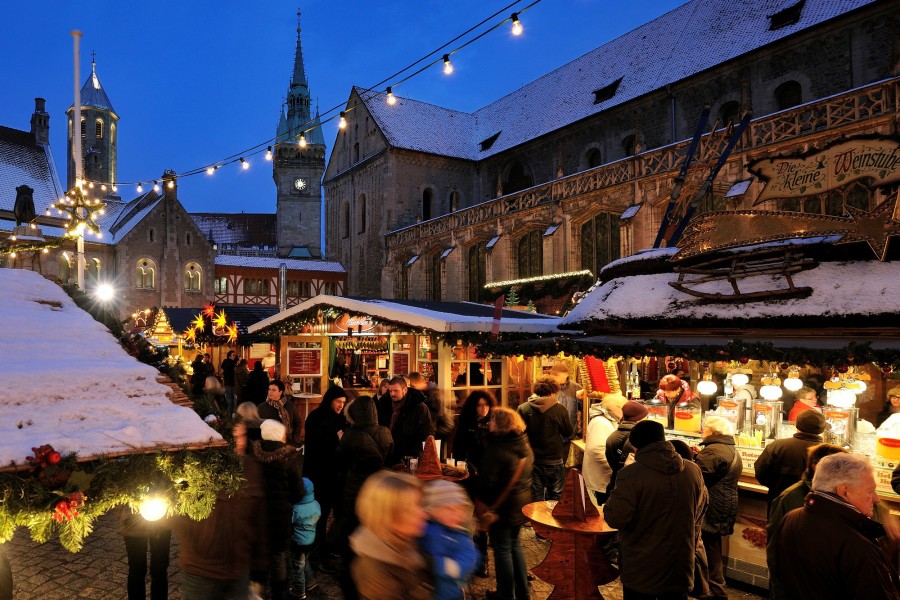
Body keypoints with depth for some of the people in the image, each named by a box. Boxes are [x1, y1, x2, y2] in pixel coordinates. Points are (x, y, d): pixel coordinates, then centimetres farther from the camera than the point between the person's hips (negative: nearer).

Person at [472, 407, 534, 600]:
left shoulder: (497, 450, -23)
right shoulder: (524, 445, 3)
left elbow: (485, 482, -25)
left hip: (502, 507, -8)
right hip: (522, 504, 8)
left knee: (502, 550, 7)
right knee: (514, 545, 22)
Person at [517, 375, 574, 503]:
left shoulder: (523, 409, -8)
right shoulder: (559, 409, -12)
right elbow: (569, 432, -1)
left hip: (532, 461, 2)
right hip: (554, 461, -1)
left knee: (536, 498, 13)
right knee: (554, 497, 16)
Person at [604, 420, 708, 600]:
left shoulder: (630, 474, -21)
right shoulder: (693, 471, -4)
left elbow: (615, 518, -21)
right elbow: (699, 512, 12)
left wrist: (614, 496, -2)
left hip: (641, 571, -4)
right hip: (680, 570, 4)